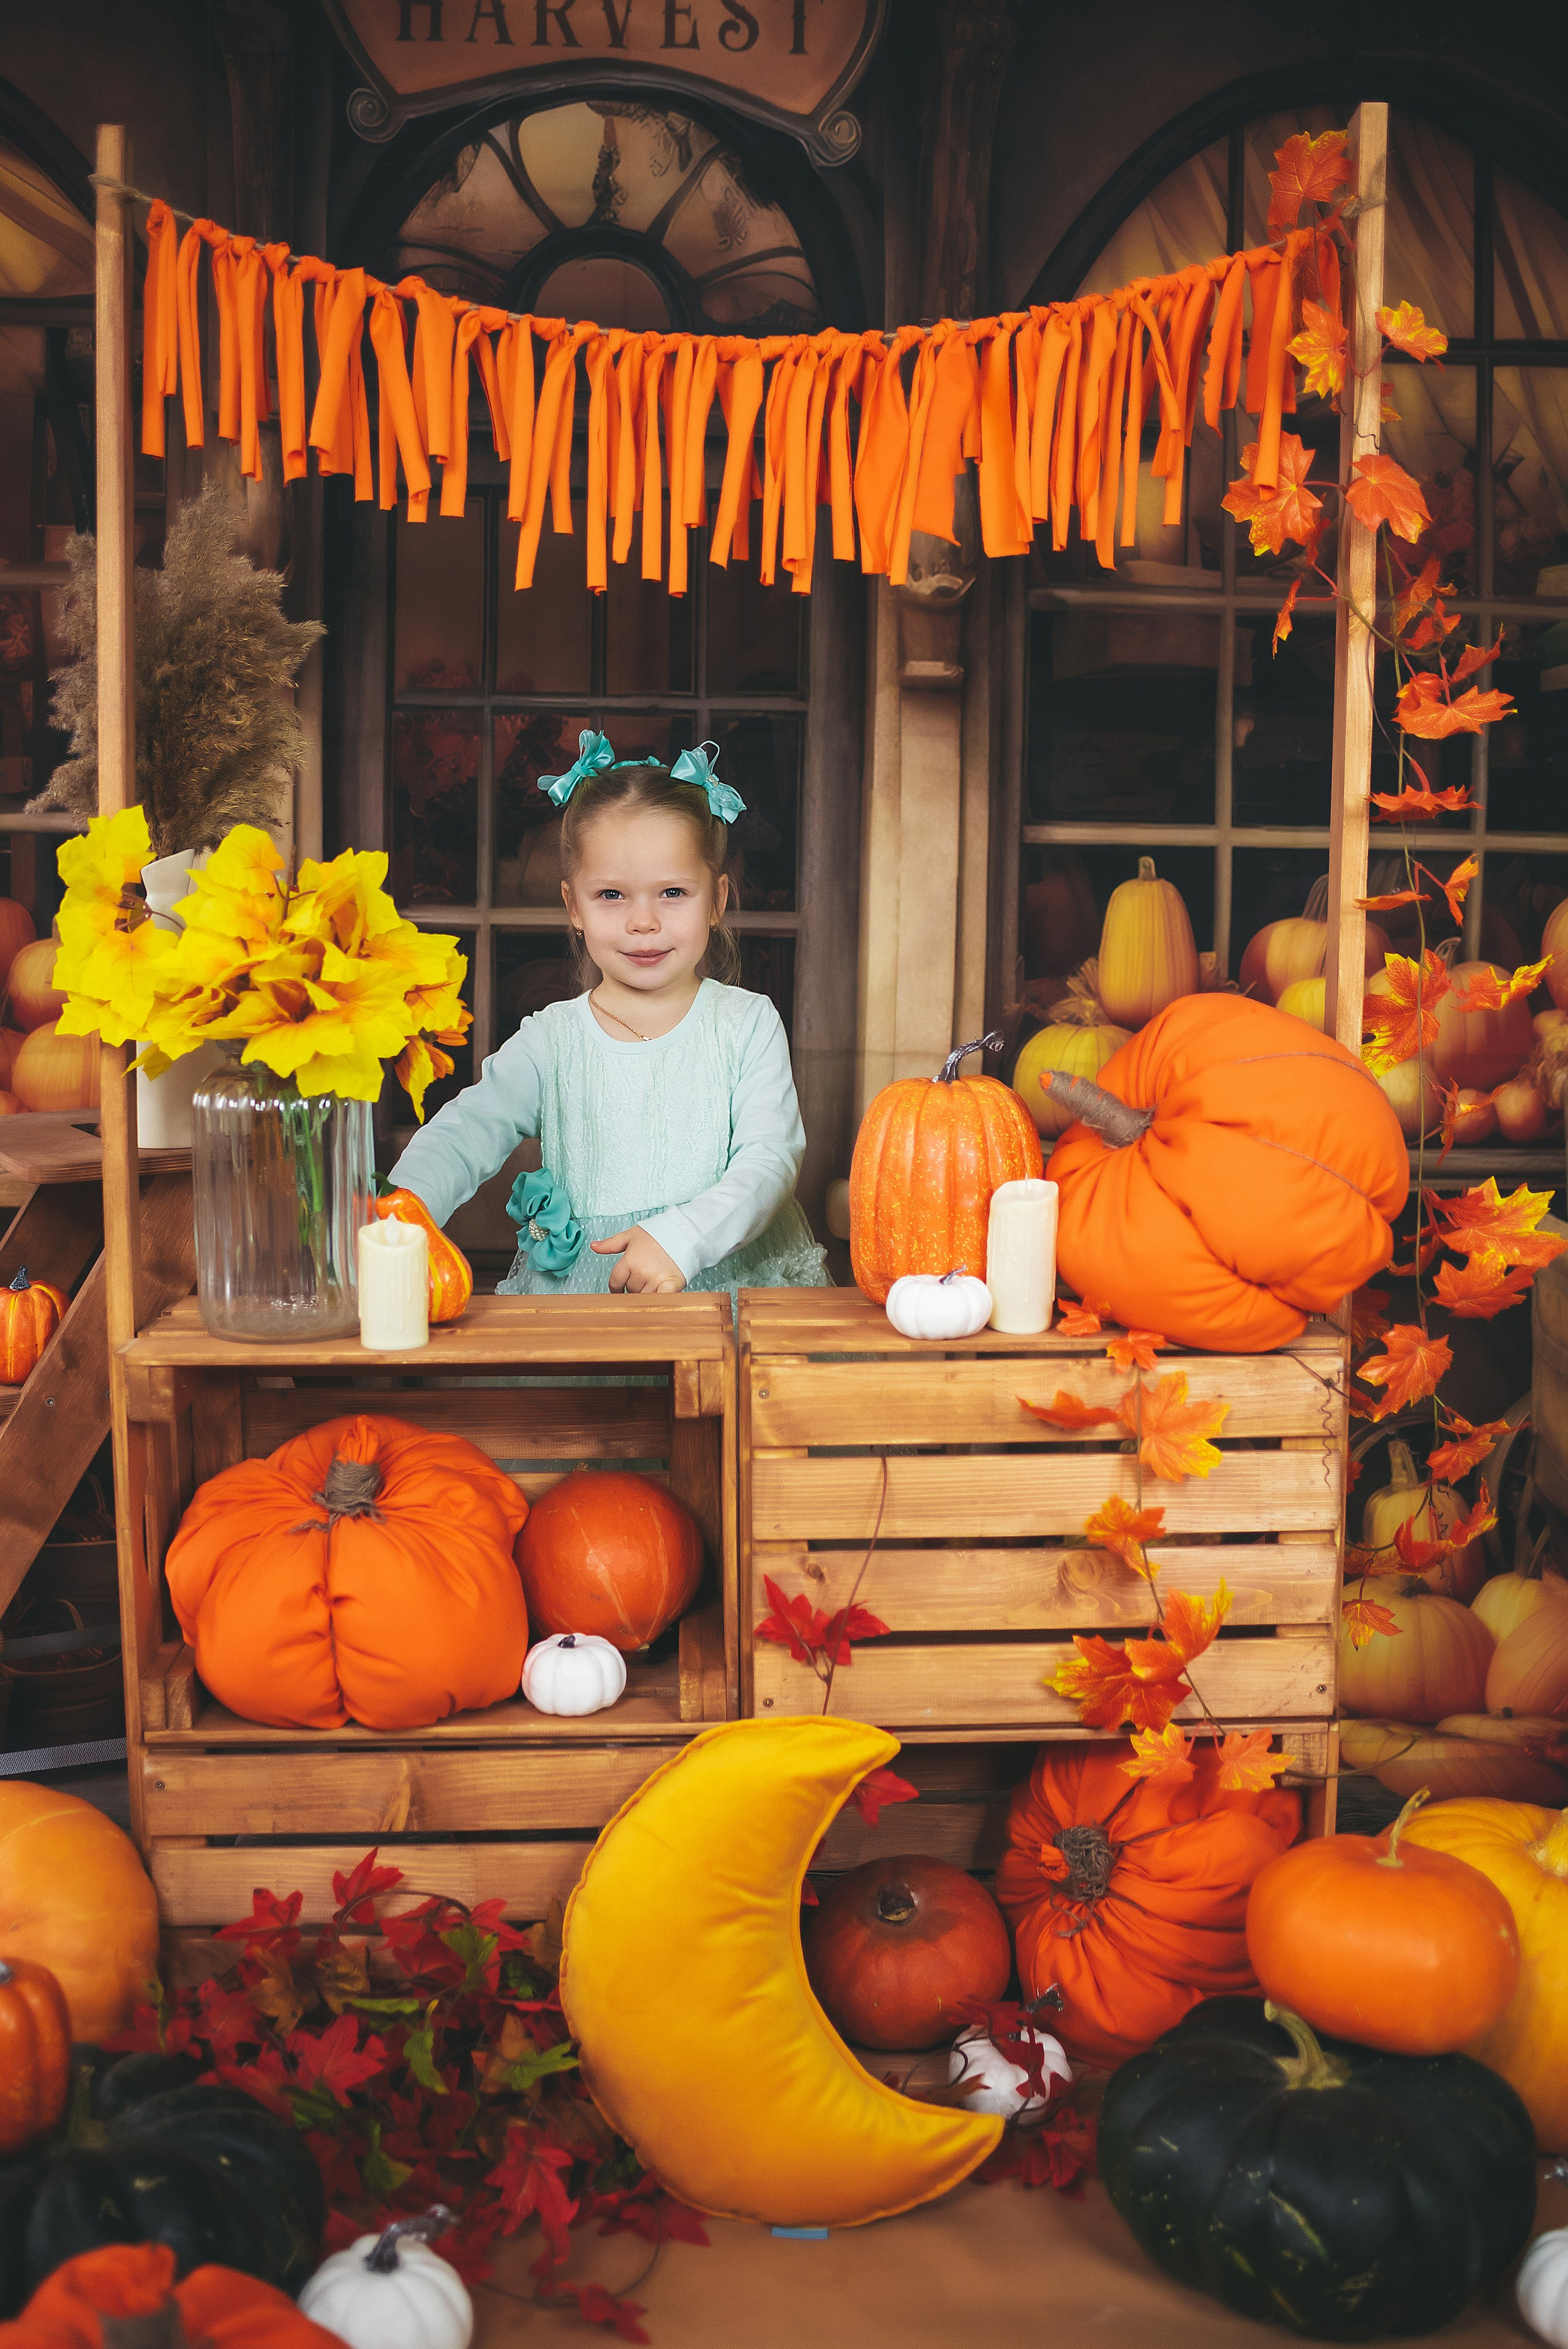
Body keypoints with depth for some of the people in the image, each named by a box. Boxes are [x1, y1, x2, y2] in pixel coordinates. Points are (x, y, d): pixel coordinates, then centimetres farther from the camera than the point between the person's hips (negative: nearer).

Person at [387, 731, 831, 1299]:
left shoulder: (749, 1024, 5)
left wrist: (682, 1237, -25)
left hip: (730, 1283, -1)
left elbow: (771, 1158, -5)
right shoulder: (551, 1041, 6)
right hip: (577, 1294, 1)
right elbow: (466, 1132, -6)